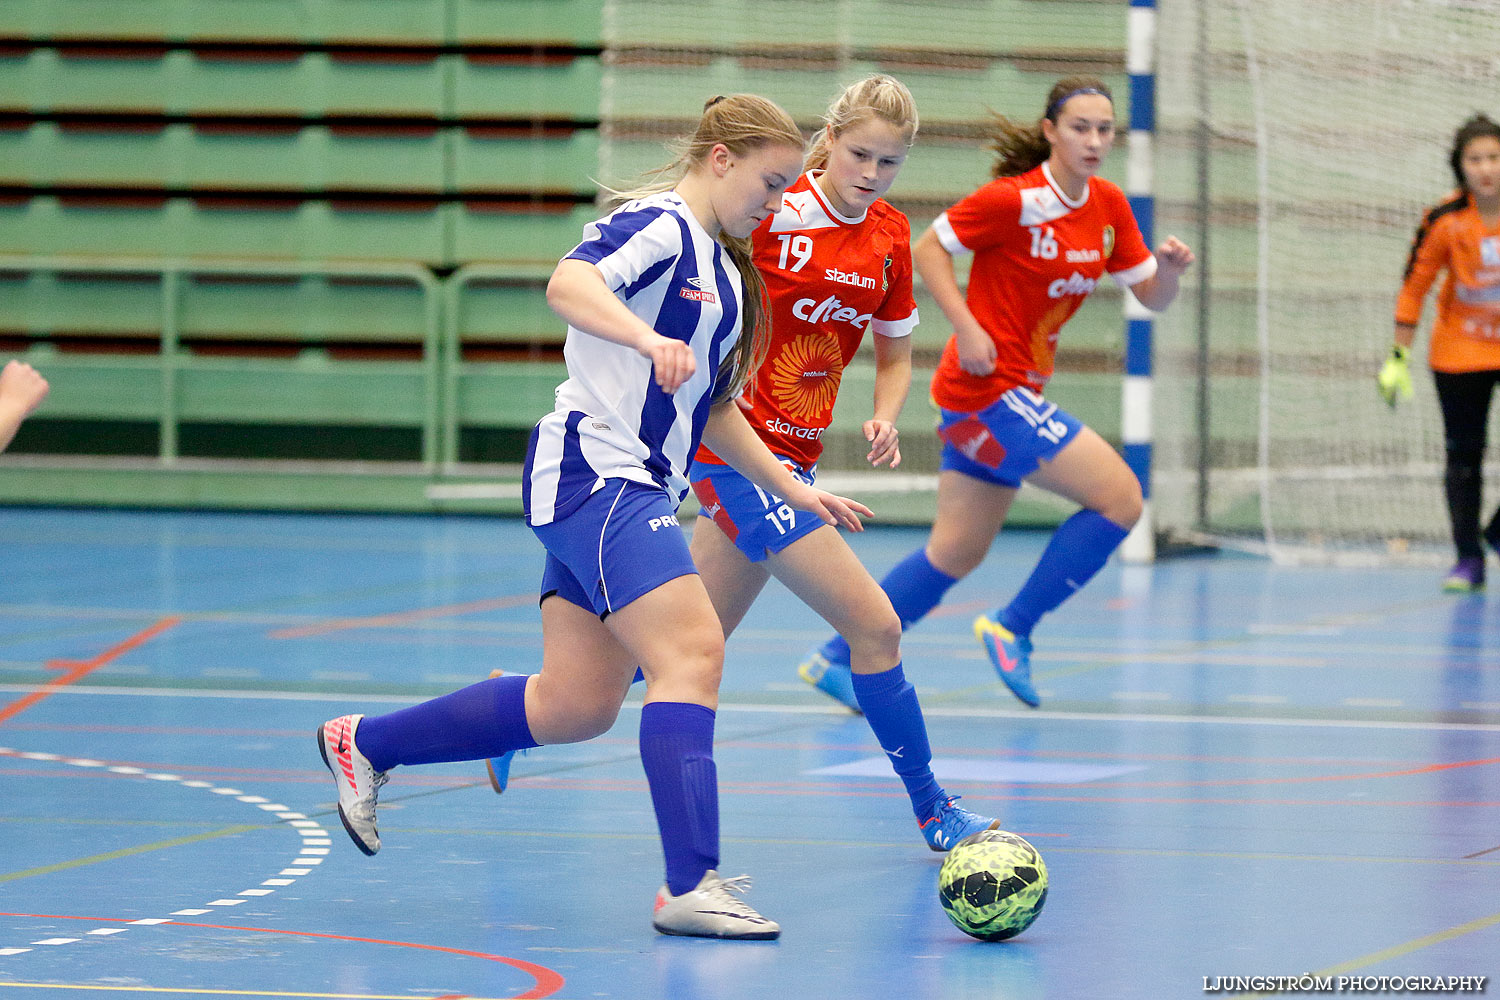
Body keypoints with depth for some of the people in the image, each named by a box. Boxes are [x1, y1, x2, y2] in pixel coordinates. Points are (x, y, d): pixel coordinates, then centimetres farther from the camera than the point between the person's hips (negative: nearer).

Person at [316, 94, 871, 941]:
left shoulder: (724, 266, 21)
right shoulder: (659, 226, -8)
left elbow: (714, 410, 28)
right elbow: (569, 284, -29)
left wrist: (791, 489, 26)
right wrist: (650, 338, -44)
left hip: (635, 491, 10)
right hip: (592, 471, -10)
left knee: (576, 706, 8)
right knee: (693, 652, -21)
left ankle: (365, 744, 24)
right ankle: (690, 887, -27)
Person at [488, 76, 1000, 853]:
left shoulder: (891, 239, 5)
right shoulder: (772, 215, -15)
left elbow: (895, 352, 16)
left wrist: (885, 418, -1)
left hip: (793, 458, 8)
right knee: (875, 625, -10)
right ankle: (931, 810, 2)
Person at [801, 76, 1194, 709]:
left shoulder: (1108, 206, 6)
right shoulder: (1013, 199, -16)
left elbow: (1151, 296, 10)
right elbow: (927, 248, -10)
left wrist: (1170, 267, -12)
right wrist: (967, 327, -20)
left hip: (1016, 392, 8)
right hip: (990, 388, -8)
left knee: (959, 550, 13)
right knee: (1120, 497, -12)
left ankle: (838, 657, 19)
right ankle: (1013, 630, -2)